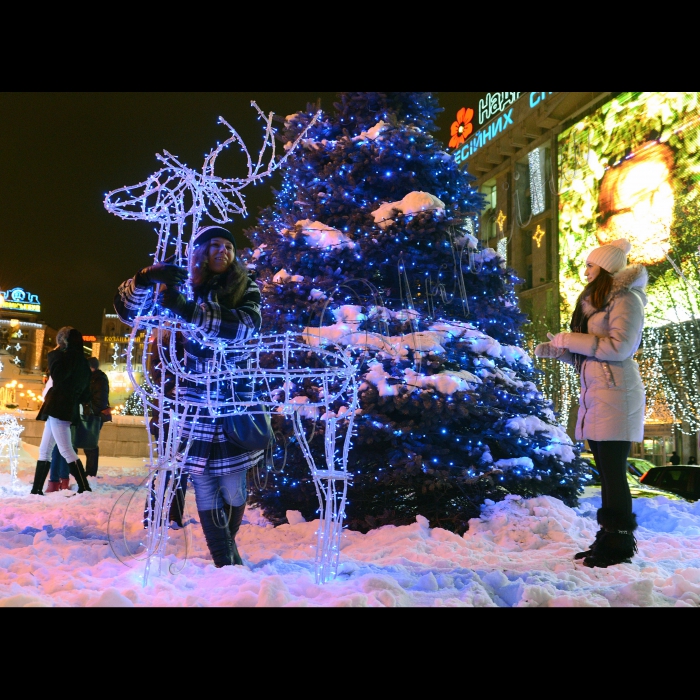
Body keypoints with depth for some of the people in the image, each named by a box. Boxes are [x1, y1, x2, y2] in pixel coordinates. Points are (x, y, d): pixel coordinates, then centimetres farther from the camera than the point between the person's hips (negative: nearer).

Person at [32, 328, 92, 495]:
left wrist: (55, 354, -6)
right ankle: (36, 489, 17)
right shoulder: (83, 364, 18)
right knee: (44, 451, 13)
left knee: (66, 450, -11)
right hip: (68, 409, 10)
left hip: (58, 407, -10)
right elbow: (85, 395, 19)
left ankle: (85, 488, -13)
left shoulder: (70, 356, -6)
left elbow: (58, 375, -19)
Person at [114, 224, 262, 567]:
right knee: (205, 488, 3)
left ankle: (227, 547, 33)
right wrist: (144, 280, -21)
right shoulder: (180, 286, 5)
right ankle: (225, 561, 18)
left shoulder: (246, 289, 2)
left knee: (233, 487, 5)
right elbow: (128, 309, 1)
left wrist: (189, 310, -29)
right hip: (195, 407, 1)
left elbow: (247, 325, -18)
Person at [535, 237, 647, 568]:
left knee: (614, 471, -6)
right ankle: (607, 540, 17)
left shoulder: (626, 299, -5)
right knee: (606, 471, 11)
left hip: (615, 394, -9)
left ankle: (620, 544, 2)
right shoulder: (596, 301, 21)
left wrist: (569, 339, -13)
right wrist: (556, 350, 9)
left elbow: (619, 346, -18)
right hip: (594, 395, 9)